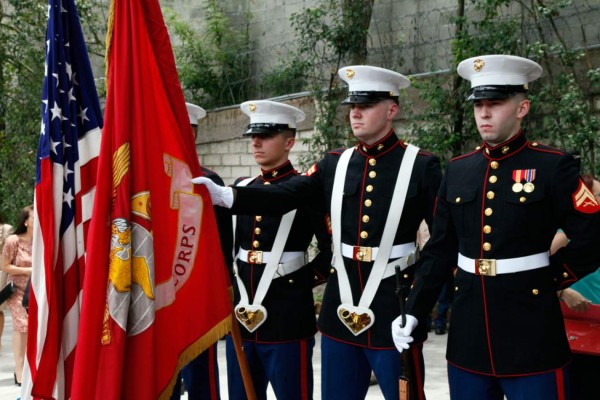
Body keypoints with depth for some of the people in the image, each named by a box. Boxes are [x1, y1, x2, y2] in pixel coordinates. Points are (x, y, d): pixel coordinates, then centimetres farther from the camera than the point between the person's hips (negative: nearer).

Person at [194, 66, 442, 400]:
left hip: (394, 310, -4)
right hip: (341, 308, 4)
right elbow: (282, 196, -4)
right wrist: (225, 195, -19)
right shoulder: (334, 165, 6)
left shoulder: (421, 166, -4)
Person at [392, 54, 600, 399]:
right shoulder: (457, 170, 8)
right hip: (468, 336, 4)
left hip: (532, 339, -4)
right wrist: (413, 312, 7)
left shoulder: (554, 167, -5)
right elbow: (439, 251, 11)